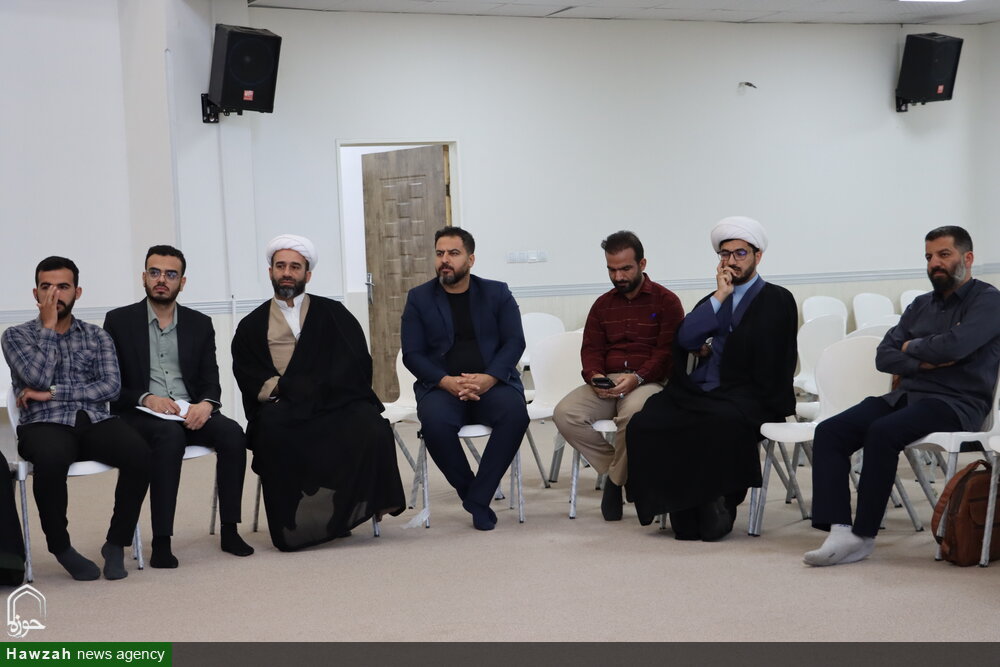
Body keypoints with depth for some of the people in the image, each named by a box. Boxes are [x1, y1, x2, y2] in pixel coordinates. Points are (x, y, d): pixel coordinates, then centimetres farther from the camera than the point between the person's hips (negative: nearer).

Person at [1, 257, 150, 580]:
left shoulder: (96, 336, 17)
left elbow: (111, 386, 1)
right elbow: (38, 377, -9)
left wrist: (53, 393, -7)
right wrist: (48, 325, -1)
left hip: (95, 420, 2)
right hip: (45, 424, -2)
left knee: (140, 454, -30)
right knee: (51, 460, -39)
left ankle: (116, 544, -12)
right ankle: (61, 547, -15)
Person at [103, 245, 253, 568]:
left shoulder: (200, 324, 14)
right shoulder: (119, 321, 6)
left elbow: (211, 380, 8)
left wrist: (206, 404, -15)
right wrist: (145, 398, -17)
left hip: (189, 413, 3)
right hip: (138, 415, -3)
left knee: (232, 432, -26)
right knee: (170, 435, -36)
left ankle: (229, 531, -19)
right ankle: (161, 542, -35)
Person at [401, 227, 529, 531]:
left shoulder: (497, 293, 11)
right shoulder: (419, 298, 10)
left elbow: (514, 342, 2)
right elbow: (412, 354, 2)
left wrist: (489, 378, -17)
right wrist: (446, 381, -16)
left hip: (492, 383, 0)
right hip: (442, 386, 0)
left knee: (515, 413, -33)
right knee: (435, 421, -34)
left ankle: (477, 499, -21)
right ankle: (470, 493, -11)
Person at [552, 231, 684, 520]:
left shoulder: (666, 301, 5)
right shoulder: (603, 304, 21)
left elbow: (668, 351, -4)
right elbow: (591, 348, 15)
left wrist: (637, 378, -20)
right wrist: (595, 376, -9)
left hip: (648, 381, -4)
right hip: (606, 383, 5)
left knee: (632, 413, -39)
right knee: (565, 414, -24)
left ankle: (616, 480, -13)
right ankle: (617, 469, -8)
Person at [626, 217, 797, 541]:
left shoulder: (777, 301, 8)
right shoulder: (713, 299, 23)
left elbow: (768, 367, -2)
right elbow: (686, 339, 5)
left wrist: (711, 349, -2)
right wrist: (720, 296, 1)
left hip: (745, 397, -5)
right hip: (698, 393, 5)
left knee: (723, 422, -40)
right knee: (645, 422, -23)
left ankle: (716, 505, -21)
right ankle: (683, 511, -18)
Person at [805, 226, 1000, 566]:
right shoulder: (921, 305, 21)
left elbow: (953, 346, -17)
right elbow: (884, 356, 13)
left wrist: (911, 347, 2)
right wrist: (922, 362, -6)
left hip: (955, 403, -7)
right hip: (905, 395, 7)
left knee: (882, 432, -34)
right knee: (829, 431, -16)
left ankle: (863, 535, -24)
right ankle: (839, 530, -27)